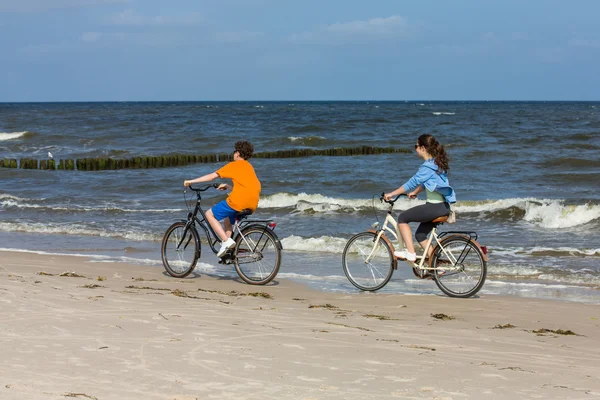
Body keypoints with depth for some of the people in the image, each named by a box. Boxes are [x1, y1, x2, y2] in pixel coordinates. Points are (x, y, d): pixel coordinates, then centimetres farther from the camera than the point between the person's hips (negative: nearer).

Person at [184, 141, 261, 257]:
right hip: (252, 204, 8)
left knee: (210, 214, 5)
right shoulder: (249, 167, 24)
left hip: (238, 200, -8)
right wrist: (227, 187, 39)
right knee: (228, 219, 30)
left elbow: (212, 176, 4)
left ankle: (226, 240, -9)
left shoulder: (234, 165, 4)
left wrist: (191, 181, 10)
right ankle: (227, 250, 19)